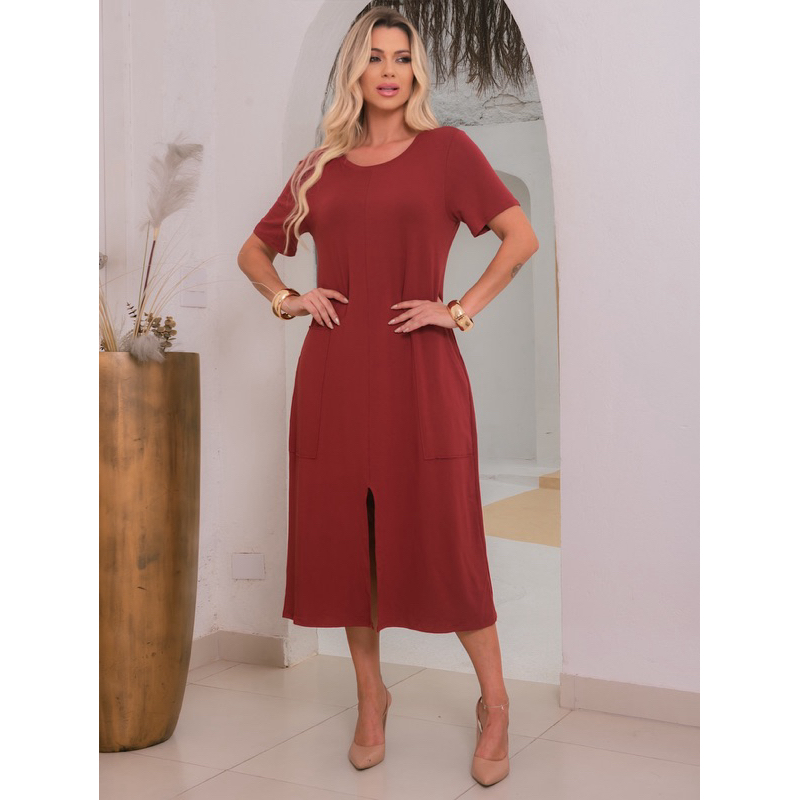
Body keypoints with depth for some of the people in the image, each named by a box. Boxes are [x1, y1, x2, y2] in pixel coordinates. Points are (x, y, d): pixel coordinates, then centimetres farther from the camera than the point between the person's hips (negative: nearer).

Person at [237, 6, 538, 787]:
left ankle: (494, 703, 16)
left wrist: (462, 309, -8)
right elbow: (253, 250, 22)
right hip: (335, 372, 4)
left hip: (419, 371, -3)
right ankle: (370, 695, 25)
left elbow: (521, 236, -2)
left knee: (443, 541, -1)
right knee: (346, 536, 7)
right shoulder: (320, 168, 13)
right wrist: (284, 299, 5)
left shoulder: (446, 149, 4)